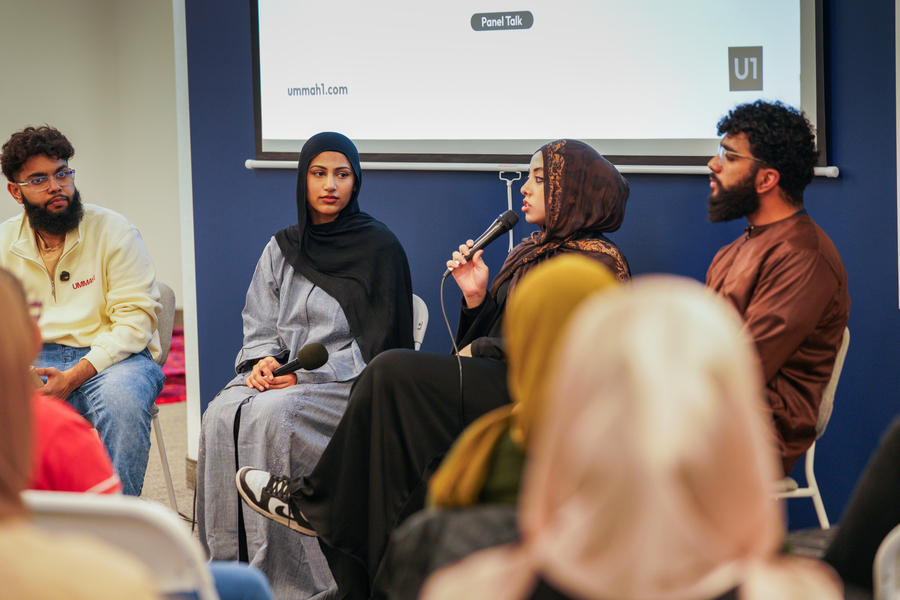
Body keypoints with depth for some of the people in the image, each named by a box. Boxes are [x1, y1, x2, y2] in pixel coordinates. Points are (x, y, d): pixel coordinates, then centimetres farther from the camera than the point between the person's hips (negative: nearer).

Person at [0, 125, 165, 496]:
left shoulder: (114, 232, 0)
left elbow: (136, 320, -8)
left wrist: (74, 376, -21)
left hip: (111, 357, -2)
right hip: (34, 361, 2)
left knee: (121, 399, -37)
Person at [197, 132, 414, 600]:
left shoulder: (378, 247, 1)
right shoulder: (281, 249, 17)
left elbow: (377, 343, -5)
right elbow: (259, 324, 17)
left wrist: (309, 373, -14)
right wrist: (264, 360, -6)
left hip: (350, 383, -5)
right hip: (283, 376, 5)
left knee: (271, 416, -33)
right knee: (223, 415, -27)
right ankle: (230, 560, -24)